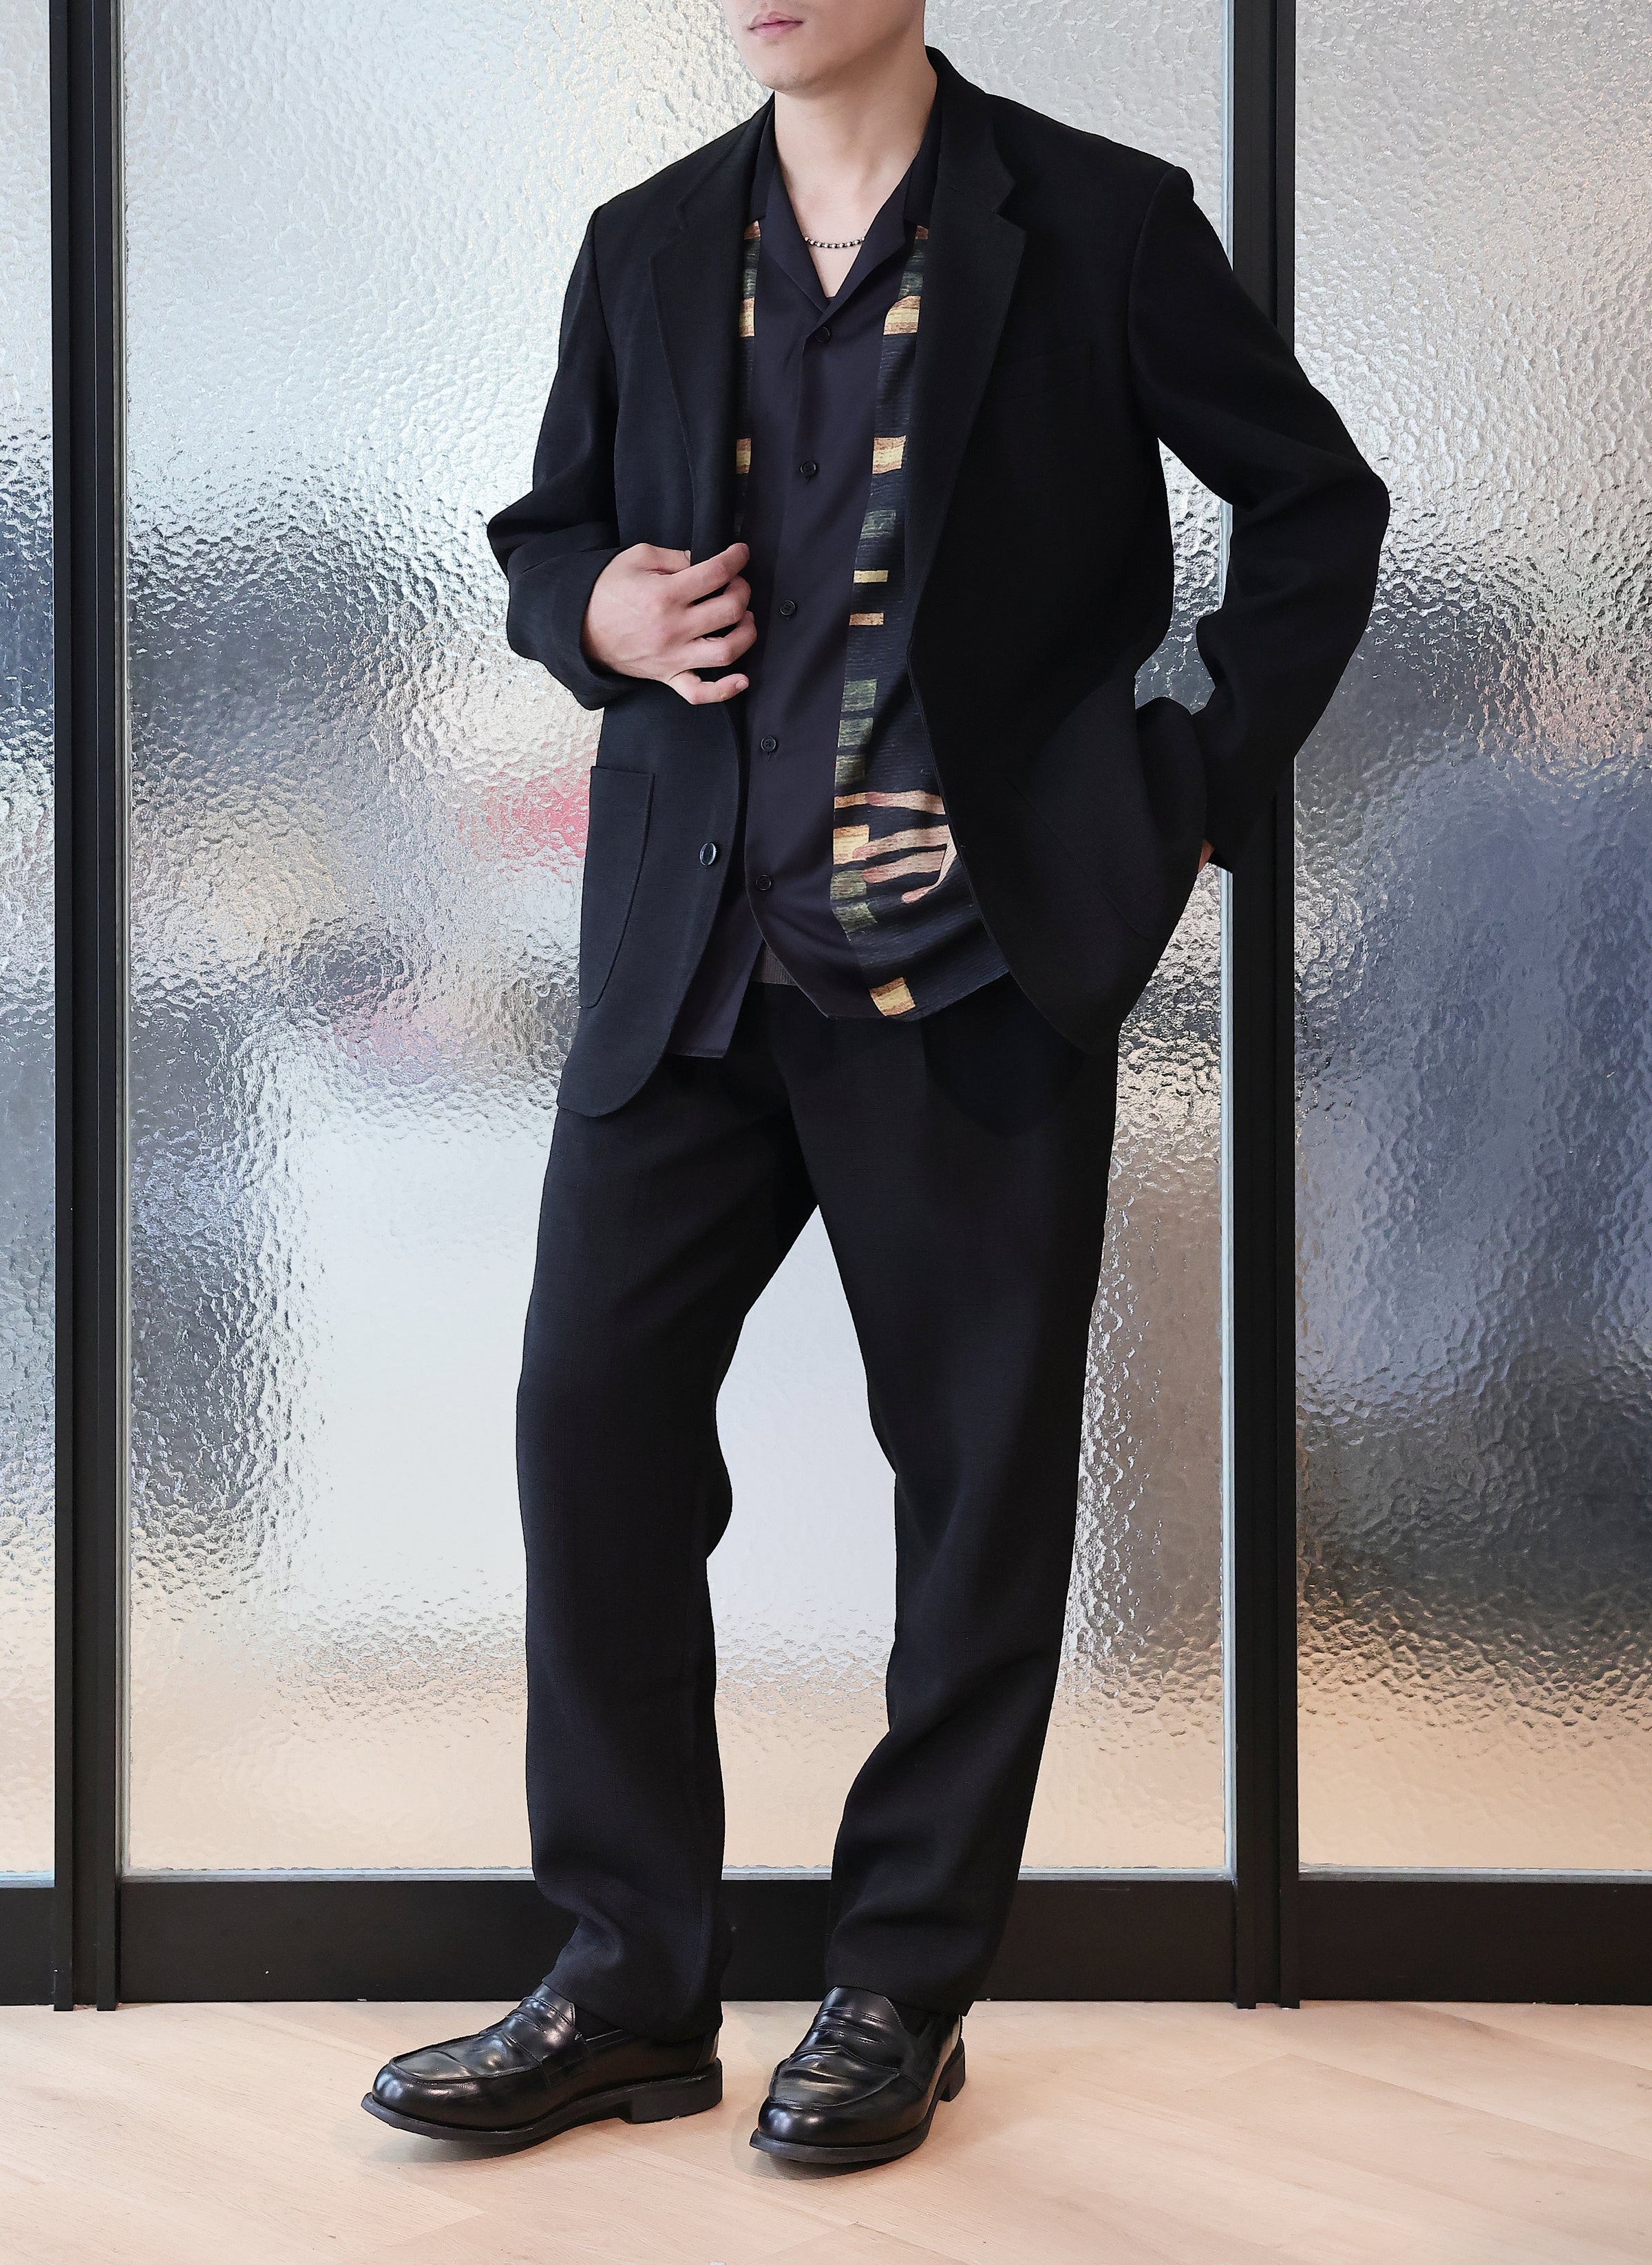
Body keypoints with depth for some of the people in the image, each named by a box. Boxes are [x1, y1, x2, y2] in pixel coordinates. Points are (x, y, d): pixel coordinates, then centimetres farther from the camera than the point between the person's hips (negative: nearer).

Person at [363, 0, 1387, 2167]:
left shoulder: (1101, 225, 1)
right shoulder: (646, 248, 11)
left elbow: (1319, 504, 8)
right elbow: (545, 534, 21)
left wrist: (1195, 792, 1)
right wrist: (597, 615, -2)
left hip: (972, 964, -3)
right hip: (690, 959, 4)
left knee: (982, 1463, 3)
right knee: (593, 1415, 0)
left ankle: (905, 1990, 18)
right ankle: (634, 1985, 13)